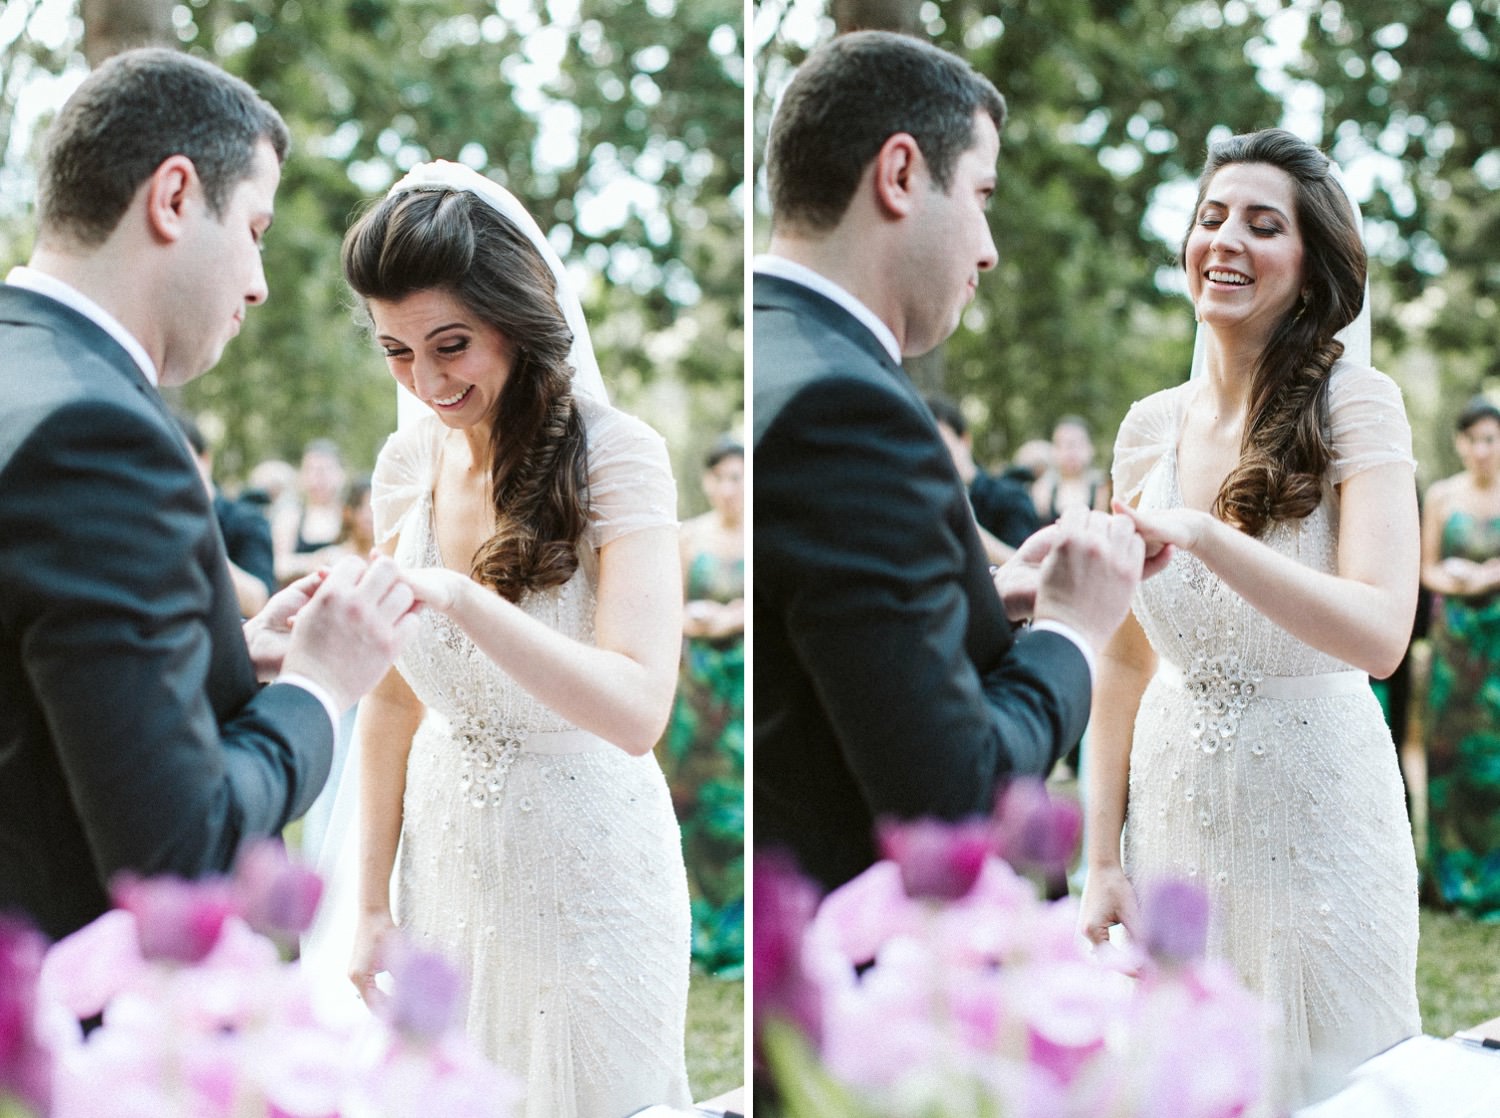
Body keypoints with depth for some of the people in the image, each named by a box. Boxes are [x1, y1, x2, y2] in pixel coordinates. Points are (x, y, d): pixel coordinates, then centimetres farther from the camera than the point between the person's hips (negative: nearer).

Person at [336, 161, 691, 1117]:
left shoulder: (616, 456, -18)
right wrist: (373, 904, 6)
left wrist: (457, 598, -41)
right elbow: (394, 700, 6)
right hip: (450, 851, 5)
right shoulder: (409, 464, -1)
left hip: (587, 864, -5)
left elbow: (637, 712, -30)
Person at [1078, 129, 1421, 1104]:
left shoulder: (1356, 405, -10)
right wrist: (1102, 859, 4)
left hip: (1317, 802, -4)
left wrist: (1202, 535, -35)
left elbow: (1380, 636, -24)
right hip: (1179, 800, 4)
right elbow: (1128, 659, 8)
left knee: (1329, 1089, 8)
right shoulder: (1150, 426, 4)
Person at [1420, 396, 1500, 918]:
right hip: (1454, 635, 2)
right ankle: (1452, 877, 13)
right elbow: (1427, 567, 7)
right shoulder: (1442, 496, 4)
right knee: (1449, 748, 3)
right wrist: (1450, 582, -13)